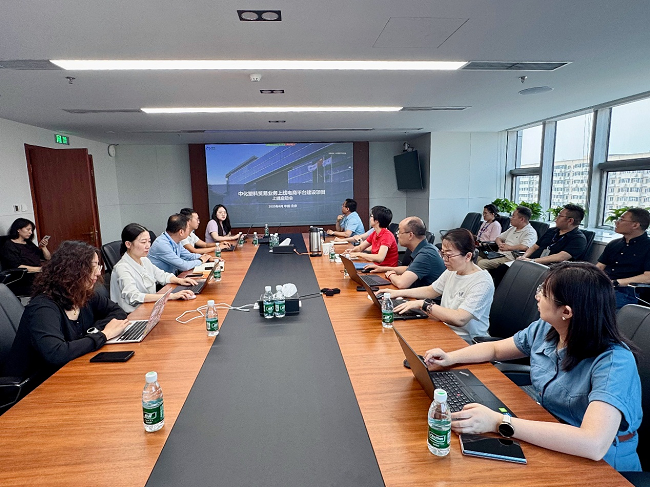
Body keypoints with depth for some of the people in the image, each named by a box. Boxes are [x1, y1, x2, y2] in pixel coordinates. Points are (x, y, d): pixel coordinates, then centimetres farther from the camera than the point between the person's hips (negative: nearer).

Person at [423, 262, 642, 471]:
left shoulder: (614, 362, -26)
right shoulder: (544, 329, -5)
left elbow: (593, 444, -38)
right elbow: (495, 348, 11)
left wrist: (498, 422, -40)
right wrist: (450, 358, -5)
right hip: (545, 439, 6)